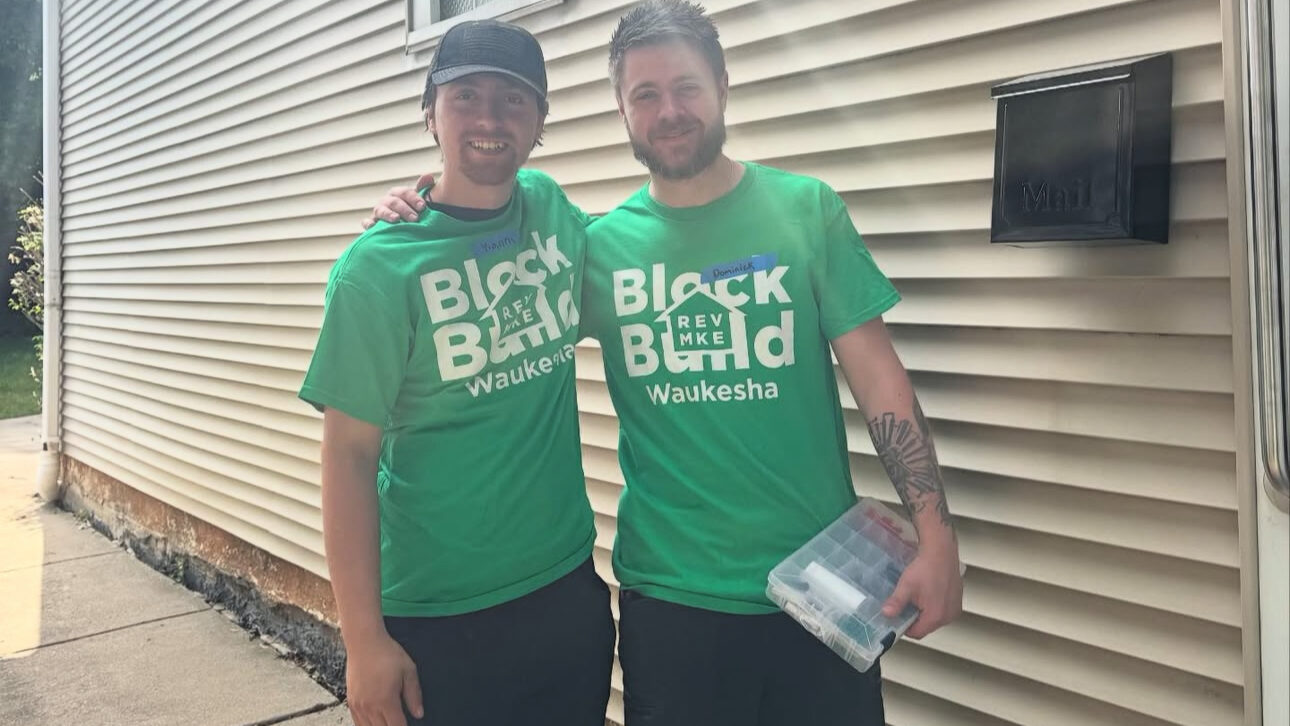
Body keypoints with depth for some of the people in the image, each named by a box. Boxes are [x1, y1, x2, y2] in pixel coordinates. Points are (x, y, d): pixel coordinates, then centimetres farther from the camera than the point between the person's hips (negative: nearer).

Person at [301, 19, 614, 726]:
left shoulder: (549, 206, 0)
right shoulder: (379, 265, -13)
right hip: (437, 620, -4)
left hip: (569, 589, 5)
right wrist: (363, 639, -12)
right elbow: (349, 456, -12)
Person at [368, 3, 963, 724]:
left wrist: (936, 533, -9)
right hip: (668, 592, 1)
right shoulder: (601, 244, 1)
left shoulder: (807, 208, -3)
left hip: (818, 583, 0)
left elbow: (877, 374, -4)